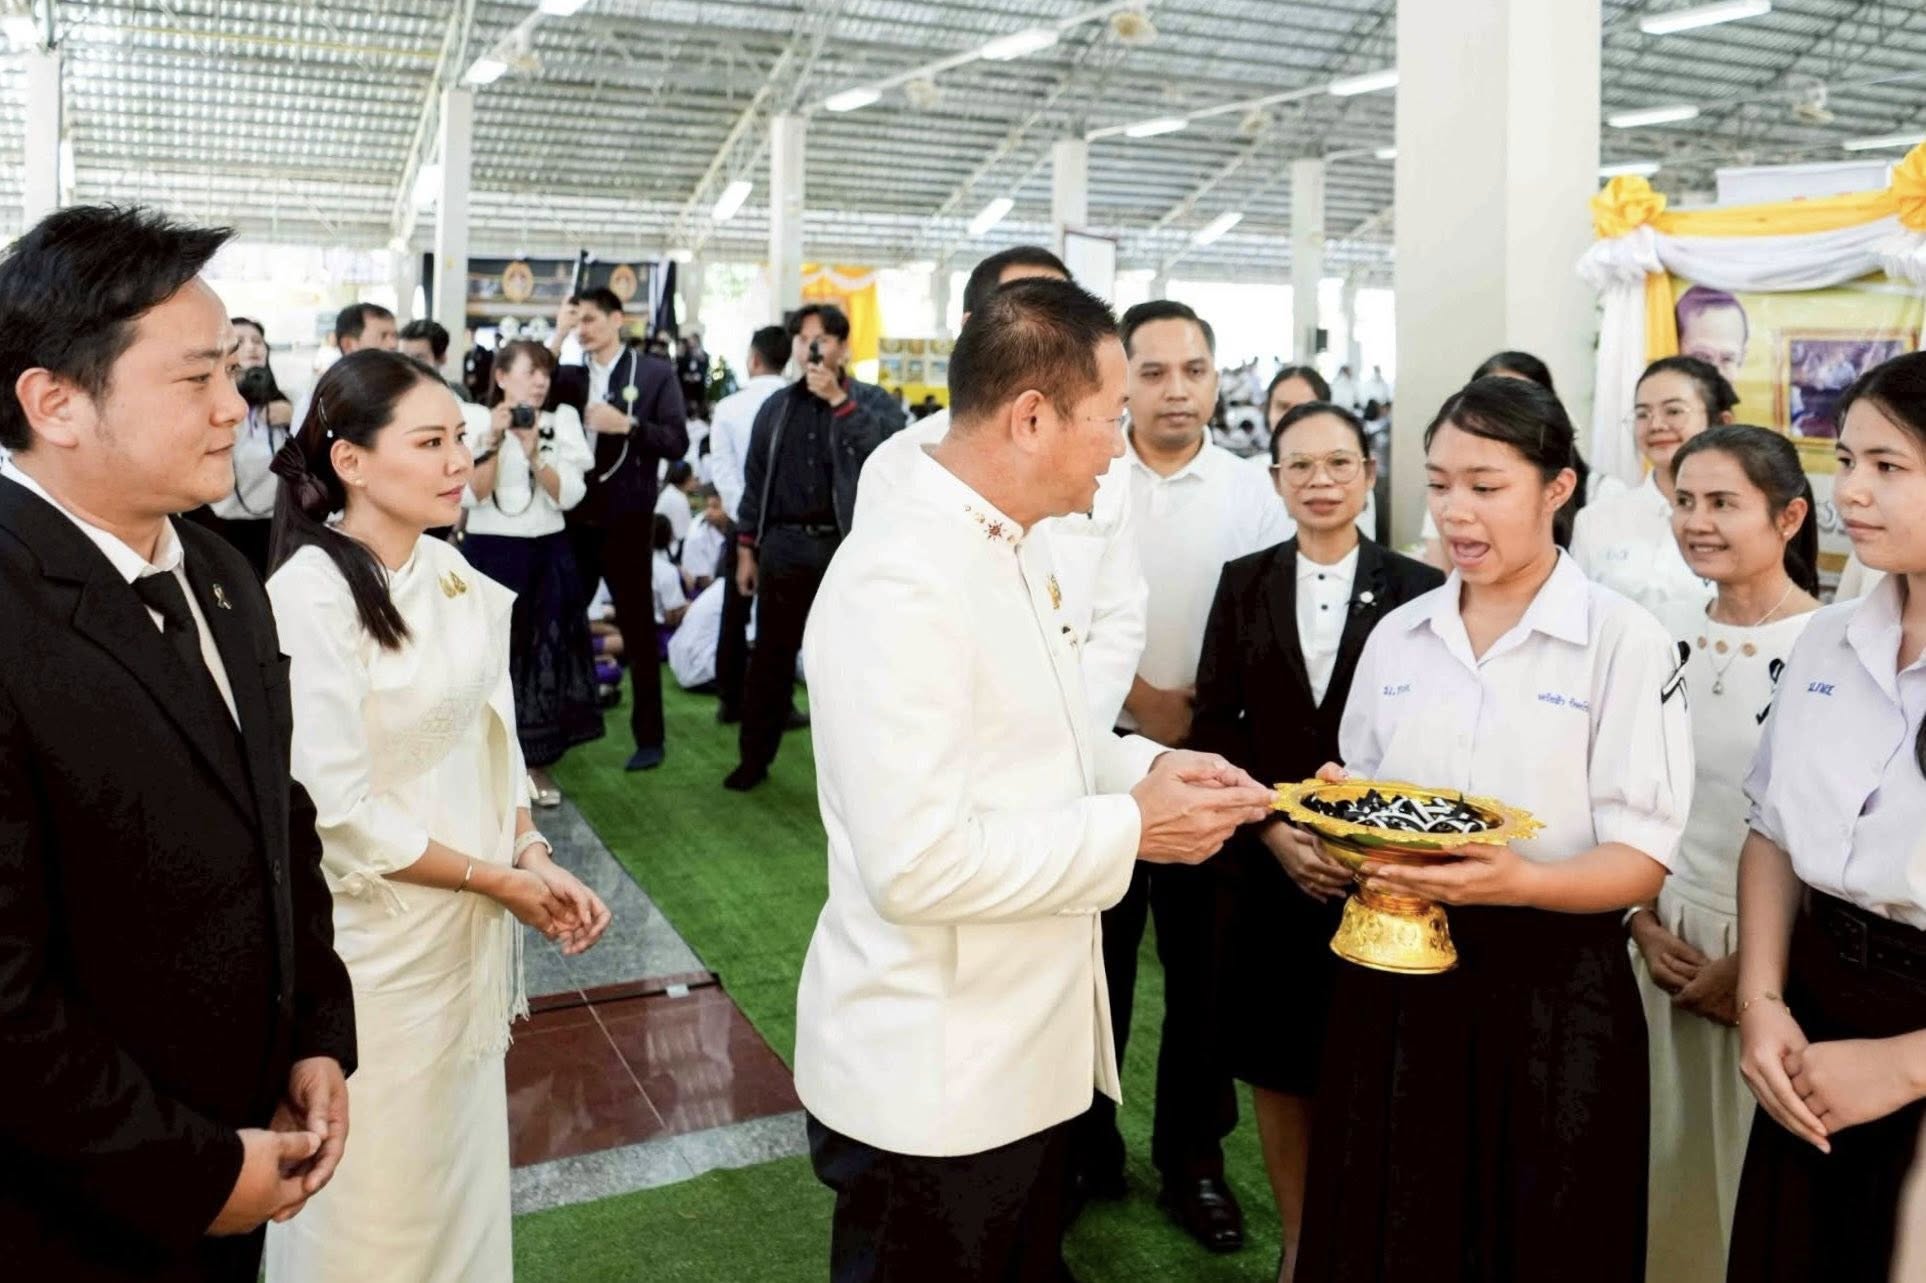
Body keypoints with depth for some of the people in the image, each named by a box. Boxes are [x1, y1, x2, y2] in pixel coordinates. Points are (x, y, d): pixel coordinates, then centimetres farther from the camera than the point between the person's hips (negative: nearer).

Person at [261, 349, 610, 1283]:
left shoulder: (450, 573, 1)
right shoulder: (310, 595, -20)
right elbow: (338, 813, -20)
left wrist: (534, 855, -4)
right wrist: (498, 877, -13)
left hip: (470, 926, 6)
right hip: (378, 940, -6)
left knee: (461, 1161, 21)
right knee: (378, 1183, 13)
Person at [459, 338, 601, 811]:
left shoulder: (562, 421, 3)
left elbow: (569, 495, -6)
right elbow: (470, 496, -11)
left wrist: (533, 452, -18)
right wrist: (494, 442, -19)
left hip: (547, 557, 2)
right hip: (489, 555, -2)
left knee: (545, 656, 6)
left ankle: (537, 764, 19)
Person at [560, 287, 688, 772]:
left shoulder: (654, 372, -2)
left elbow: (677, 441, -7)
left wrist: (627, 425, -20)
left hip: (625, 521, -4)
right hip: (573, 519, 4)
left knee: (638, 628, 5)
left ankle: (648, 736, 14)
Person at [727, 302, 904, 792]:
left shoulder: (873, 401, 3)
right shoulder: (776, 407, 12)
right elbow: (755, 480, 13)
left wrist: (838, 400, -17)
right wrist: (746, 549, 8)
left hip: (847, 546, -3)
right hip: (784, 545, 3)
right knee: (771, 654, 9)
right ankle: (754, 757, 20)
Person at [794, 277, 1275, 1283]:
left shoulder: (1021, 546, 6)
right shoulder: (899, 584, -25)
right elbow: (918, 865, -29)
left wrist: (1143, 766, 0)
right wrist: (1129, 827, -20)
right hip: (930, 1085, -9)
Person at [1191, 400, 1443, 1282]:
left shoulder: (1416, 590, -2)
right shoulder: (1244, 583, 4)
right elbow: (1213, 727, 1)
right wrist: (1275, 831, -10)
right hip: (1264, 863, 2)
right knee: (1275, 1064, 10)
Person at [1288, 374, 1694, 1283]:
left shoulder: (1626, 643, -8)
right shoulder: (1397, 636, 7)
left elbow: (1640, 861, -11)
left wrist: (1519, 881, -29)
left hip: (1554, 987, -4)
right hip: (1396, 979, 4)